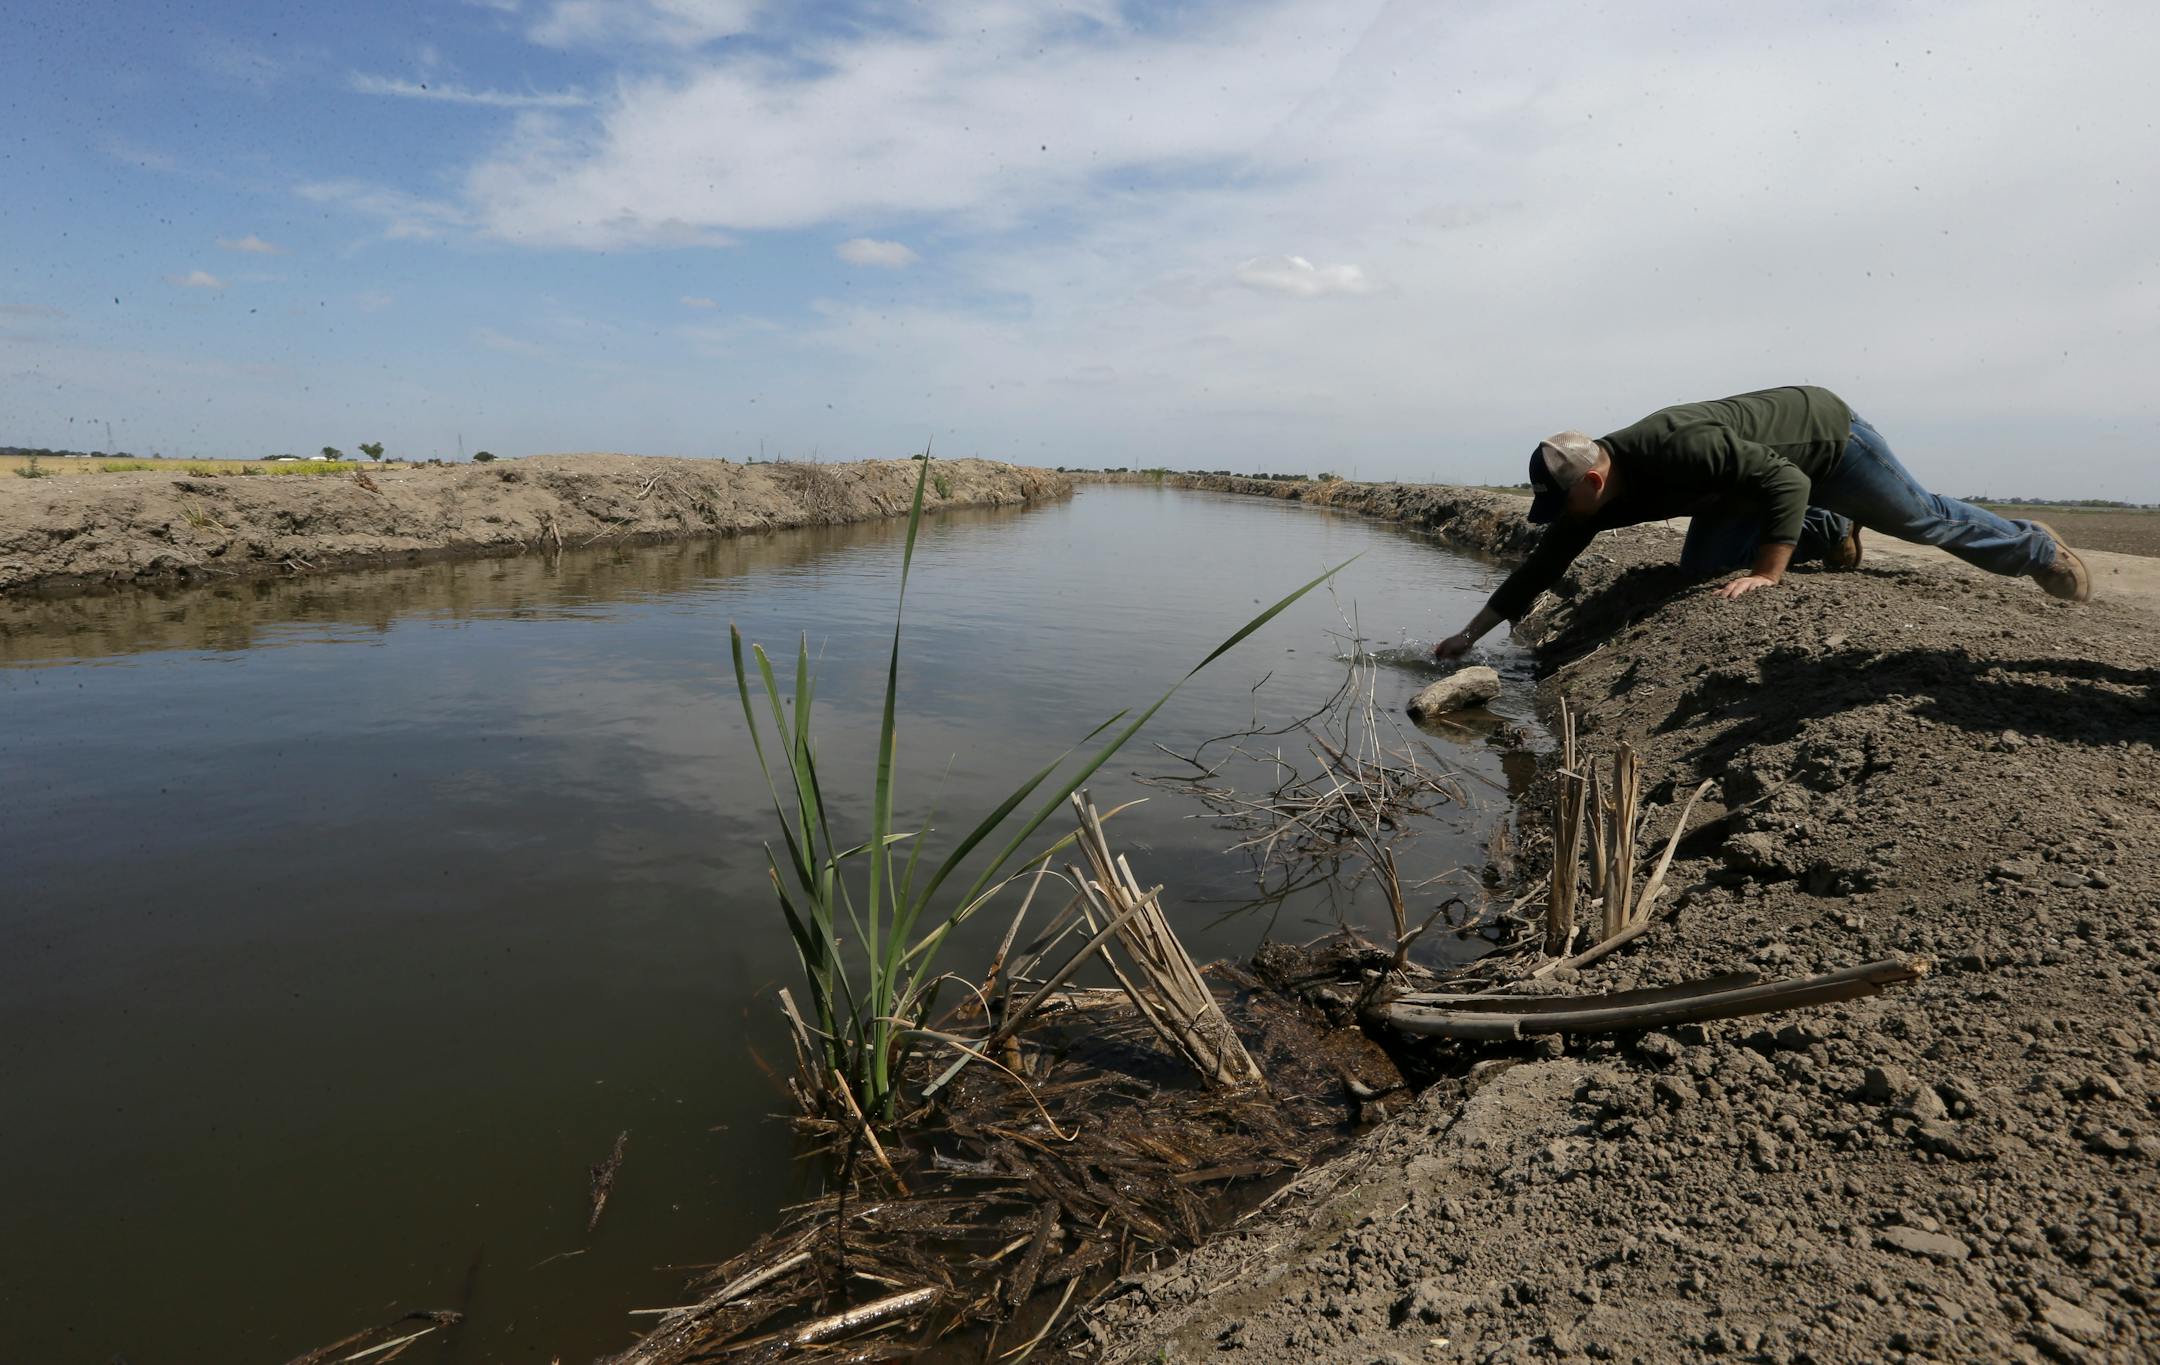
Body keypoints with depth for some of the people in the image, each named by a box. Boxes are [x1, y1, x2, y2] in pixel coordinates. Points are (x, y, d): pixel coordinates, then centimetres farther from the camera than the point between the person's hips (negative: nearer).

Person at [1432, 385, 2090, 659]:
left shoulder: (1682, 446, -41)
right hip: (1774, 458, 7)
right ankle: (1832, 534, 17)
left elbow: (1787, 482, -38)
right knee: (1701, 564, -4)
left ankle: (2038, 550, 35)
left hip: (1825, 430, -6)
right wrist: (1470, 632, -16)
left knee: (1924, 518, 8)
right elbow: (1543, 563, -14)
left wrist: (1768, 575, -41)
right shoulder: (1595, 495, -19)